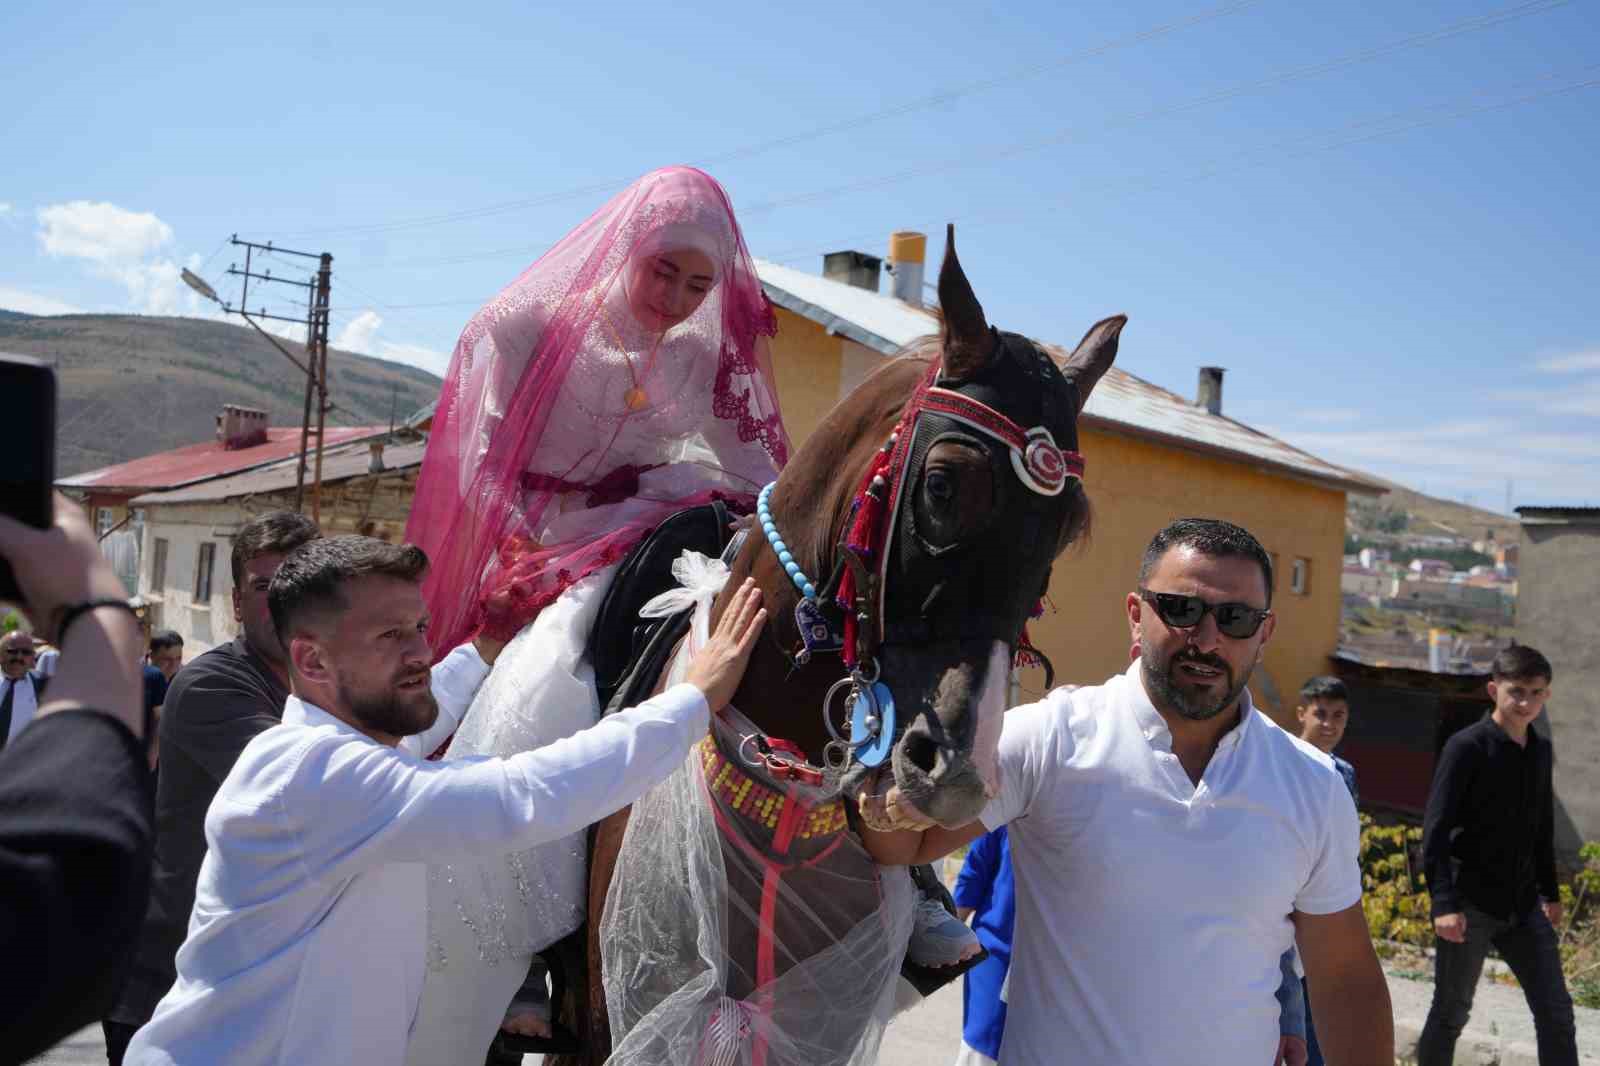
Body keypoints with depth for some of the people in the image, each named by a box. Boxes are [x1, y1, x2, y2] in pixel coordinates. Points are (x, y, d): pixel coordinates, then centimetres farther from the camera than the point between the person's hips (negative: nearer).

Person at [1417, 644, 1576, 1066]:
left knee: (1556, 1013, 7)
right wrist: (1443, 902, -23)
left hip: (1523, 905, 6)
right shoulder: (1466, 747, -13)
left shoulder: (1541, 749, 7)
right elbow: (1436, 830, -17)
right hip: (1471, 904, -6)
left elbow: (1542, 829, 18)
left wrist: (1550, 891, 21)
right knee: (1451, 1013, 5)